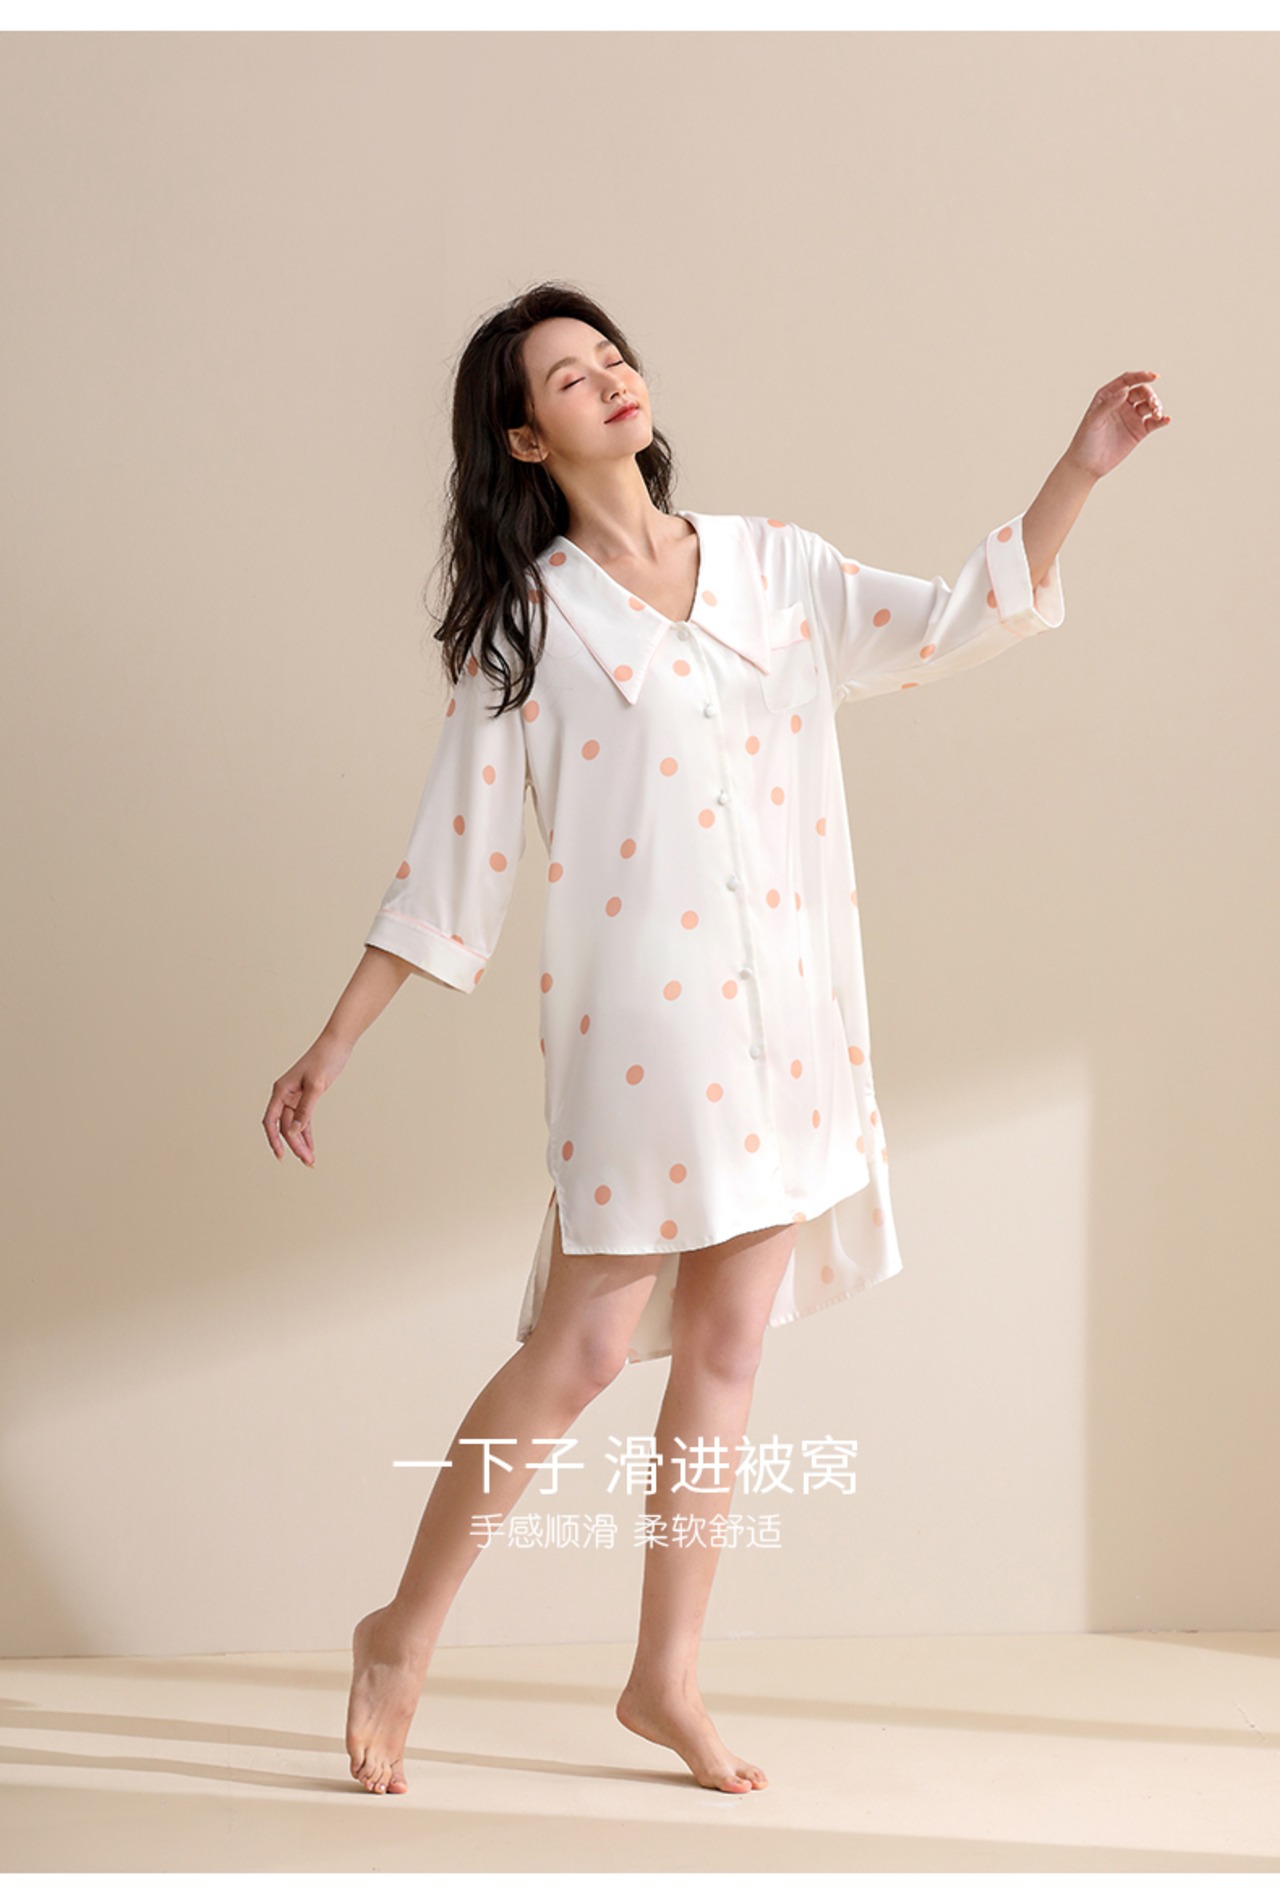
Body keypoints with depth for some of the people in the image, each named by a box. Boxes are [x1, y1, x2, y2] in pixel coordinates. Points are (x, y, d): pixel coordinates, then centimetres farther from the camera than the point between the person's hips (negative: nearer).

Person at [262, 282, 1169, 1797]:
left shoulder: (767, 564, 11)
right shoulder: (527, 621, 0)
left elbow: (964, 620, 7)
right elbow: (455, 854, 0)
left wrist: (1079, 471, -4)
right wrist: (330, 1049, -2)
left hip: (784, 1012, 5)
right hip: (636, 1019, -4)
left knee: (727, 1345, 8)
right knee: (582, 1348, -4)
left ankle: (665, 1679, 20)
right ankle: (402, 1639, 13)